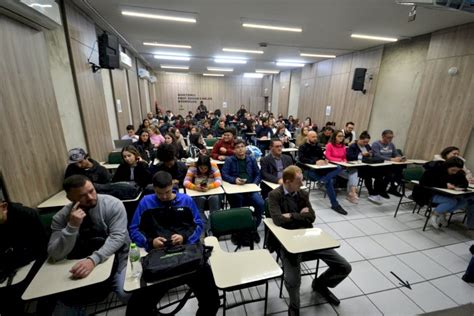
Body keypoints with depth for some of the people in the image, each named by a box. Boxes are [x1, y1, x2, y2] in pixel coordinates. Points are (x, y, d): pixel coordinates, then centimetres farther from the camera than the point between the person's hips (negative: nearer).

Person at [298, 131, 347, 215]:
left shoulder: (318, 146, 22)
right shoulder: (302, 147, 3)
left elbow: (322, 156, 22)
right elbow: (302, 159, -14)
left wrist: (325, 159, -5)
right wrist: (315, 161, -25)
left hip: (321, 168, 6)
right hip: (310, 170, -6)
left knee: (339, 168, -18)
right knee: (329, 181, -28)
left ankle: (324, 179, -37)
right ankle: (335, 204, -21)